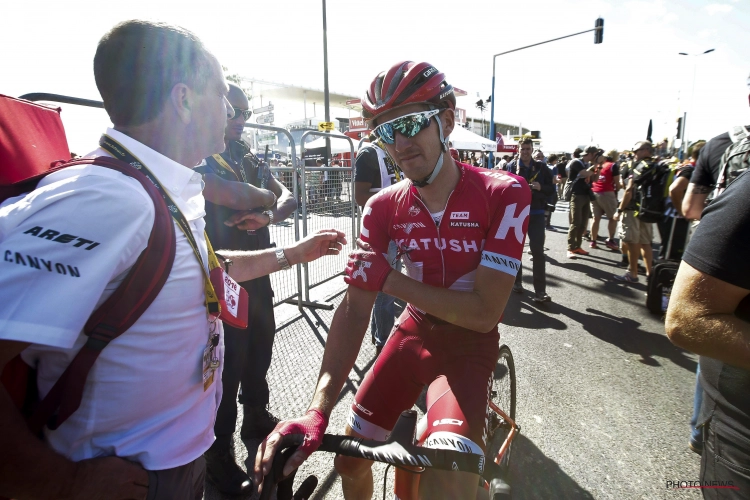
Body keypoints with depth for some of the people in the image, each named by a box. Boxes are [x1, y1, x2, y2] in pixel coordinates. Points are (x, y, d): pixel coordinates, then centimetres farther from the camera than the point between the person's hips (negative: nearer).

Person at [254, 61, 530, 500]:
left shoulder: (504, 194, -19)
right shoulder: (383, 207, -9)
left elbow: (485, 312, -22)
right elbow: (355, 306, -16)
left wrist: (389, 280, -25)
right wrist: (318, 411, -26)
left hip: (469, 344, -3)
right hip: (413, 333, 3)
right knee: (350, 460, 10)